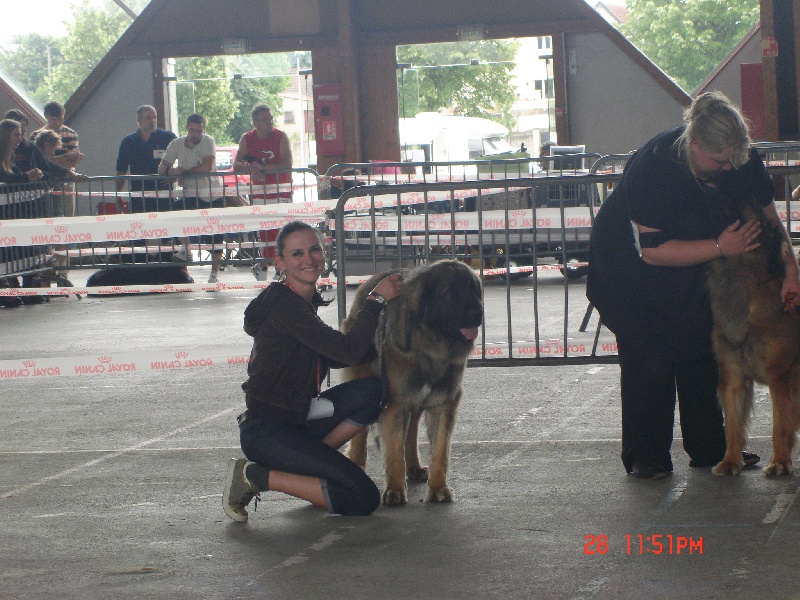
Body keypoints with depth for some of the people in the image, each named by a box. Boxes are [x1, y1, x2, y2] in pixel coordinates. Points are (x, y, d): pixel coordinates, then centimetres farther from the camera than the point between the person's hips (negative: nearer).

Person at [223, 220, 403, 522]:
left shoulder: (304, 303, 13)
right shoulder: (284, 305, -18)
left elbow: (332, 357, 18)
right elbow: (347, 350, -22)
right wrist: (377, 300, -12)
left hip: (295, 421, 9)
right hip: (266, 431, -9)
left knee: (372, 390, -7)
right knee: (363, 499, -15)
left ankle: (309, 463, 2)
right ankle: (255, 477, -7)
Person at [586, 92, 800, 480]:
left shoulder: (742, 160, -18)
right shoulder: (652, 167, -36)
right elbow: (652, 250, -34)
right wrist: (720, 247, -37)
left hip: (691, 273, 6)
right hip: (631, 269, -6)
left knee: (702, 353, 6)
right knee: (649, 360, -9)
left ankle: (710, 448, 16)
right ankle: (644, 457, 0)